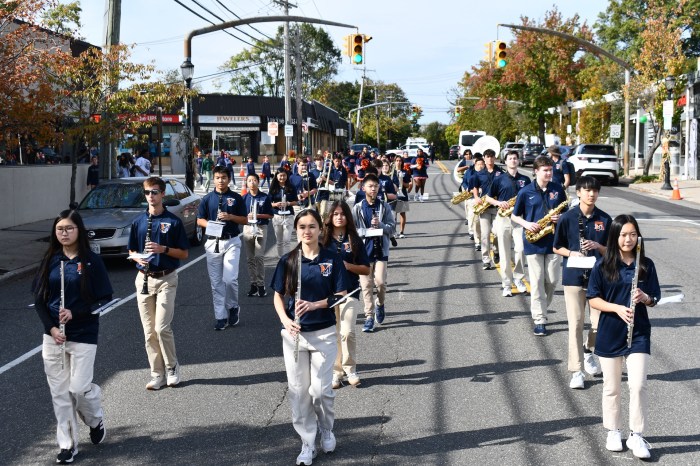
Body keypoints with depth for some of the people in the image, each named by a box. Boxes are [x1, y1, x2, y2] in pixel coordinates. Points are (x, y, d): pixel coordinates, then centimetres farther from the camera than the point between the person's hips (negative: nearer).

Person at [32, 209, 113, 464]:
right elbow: (39, 298, 4)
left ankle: (96, 420, 26)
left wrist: (75, 313, -19)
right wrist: (51, 328, -9)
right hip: (52, 335, 3)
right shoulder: (50, 261, 4)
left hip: (83, 335, -3)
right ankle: (67, 444, 16)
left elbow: (104, 298, -7)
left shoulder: (91, 261, -6)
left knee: (79, 387, -6)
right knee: (59, 392, 5)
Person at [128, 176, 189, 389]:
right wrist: (137, 258, -7)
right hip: (144, 278, 4)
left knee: (162, 328, -11)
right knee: (149, 331, 5)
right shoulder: (138, 221, 8)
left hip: (166, 279, -4)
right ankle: (157, 374, 13)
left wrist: (164, 249, -16)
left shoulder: (173, 221, -2)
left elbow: (184, 253, -1)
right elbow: (131, 250, 16)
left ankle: (172, 367, 10)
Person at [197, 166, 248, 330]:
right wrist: (210, 224, -12)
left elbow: (245, 220, 3)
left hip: (232, 242, -2)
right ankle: (220, 316, 11)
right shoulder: (207, 199, 6)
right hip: (213, 242, 2)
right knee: (216, 282, 4)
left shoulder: (236, 198, 2)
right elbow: (200, 220, 8)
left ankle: (233, 307, 14)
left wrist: (230, 217, -14)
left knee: (230, 279, -12)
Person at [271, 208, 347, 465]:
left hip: (324, 333, -2)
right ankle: (307, 443, 18)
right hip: (294, 333, 2)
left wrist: (315, 305, -20)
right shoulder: (287, 261, 0)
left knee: (321, 390, -1)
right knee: (298, 390, 5)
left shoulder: (332, 259, -3)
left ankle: (327, 430, 28)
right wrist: (285, 320, -13)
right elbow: (278, 296, 4)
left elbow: (340, 296, -4)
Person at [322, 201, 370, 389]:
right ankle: (336, 372, 18)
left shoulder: (354, 241, 2)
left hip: (349, 292, -1)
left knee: (347, 332, -16)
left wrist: (348, 266, -13)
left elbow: (366, 269, 2)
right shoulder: (324, 240, 3)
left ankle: (350, 369, 3)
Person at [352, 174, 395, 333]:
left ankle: (380, 303, 22)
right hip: (364, 250, 0)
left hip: (381, 250, 0)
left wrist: (380, 225, -16)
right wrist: (367, 231, -16)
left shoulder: (384, 207, 3)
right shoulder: (358, 208, 0)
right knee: (366, 285, 1)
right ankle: (369, 317, 8)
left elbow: (391, 228, 1)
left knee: (380, 281, -10)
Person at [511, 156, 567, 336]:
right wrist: (526, 224, -14)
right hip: (533, 242, -2)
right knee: (537, 282, -1)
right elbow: (514, 216, 5)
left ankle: (540, 309, 28)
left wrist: (561, 218, -10)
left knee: (552, 281, 5)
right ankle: (539, 320, 3)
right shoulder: (525, 192, -2)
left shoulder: (558, 189, 4)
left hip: (553, 241, 2)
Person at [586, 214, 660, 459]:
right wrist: (617, 308, -20)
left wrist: (645, 298, -19)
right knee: (611, 387, 10)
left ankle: (636, 435, 4)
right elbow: (592, 299, -5)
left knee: (638, 385, -8)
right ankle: (613, 432, 26)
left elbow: (654, 299, 4)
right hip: (610, 334, 0)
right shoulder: (603, 265, -5)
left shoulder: (645, 265, 0)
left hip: (638, 333, 0)